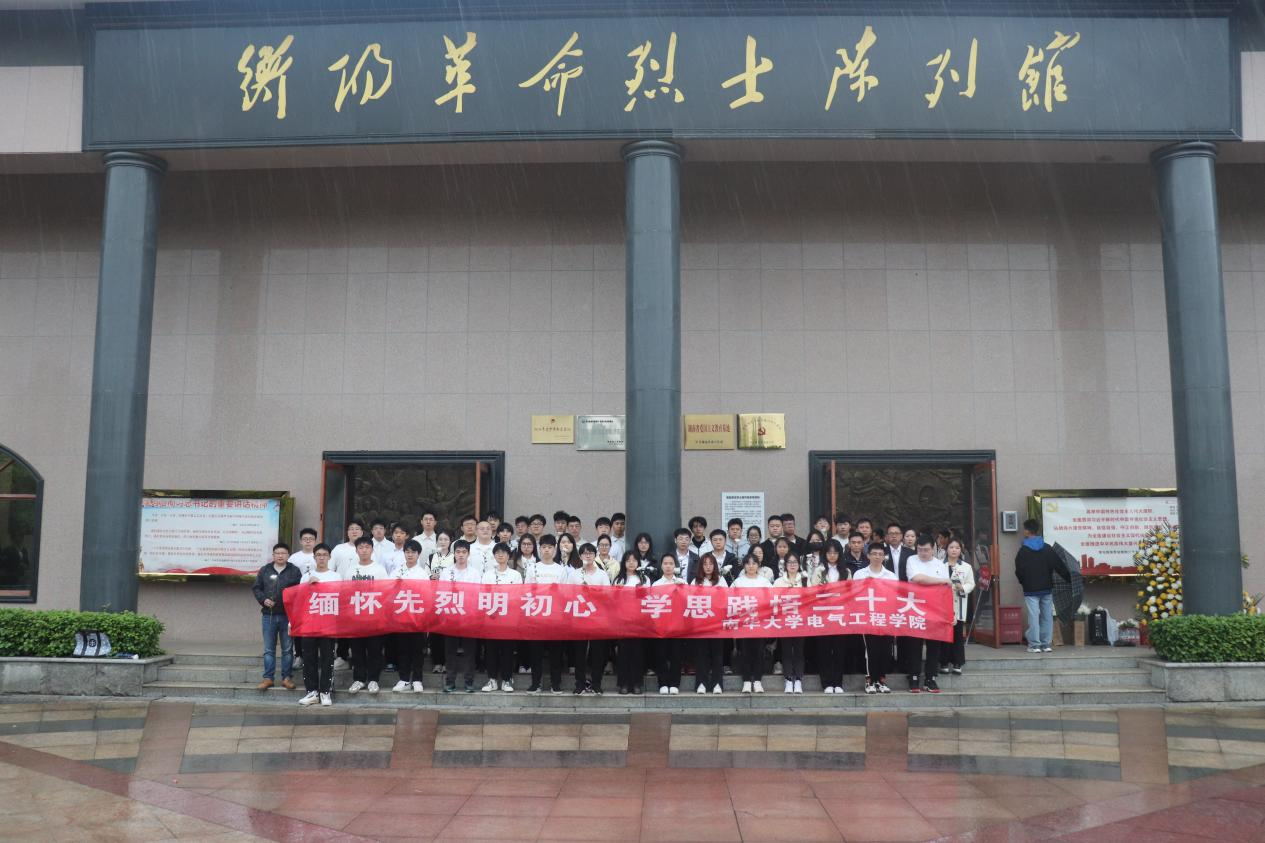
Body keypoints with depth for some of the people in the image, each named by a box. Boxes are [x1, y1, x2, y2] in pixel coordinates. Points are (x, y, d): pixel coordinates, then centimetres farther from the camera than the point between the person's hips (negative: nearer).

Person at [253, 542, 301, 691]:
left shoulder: (294, 571, 0)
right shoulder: (265, 570, 6)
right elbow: (256, 588, 8)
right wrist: (263, 600, -8)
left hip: (287, 616, -1)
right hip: (268, 615, 1)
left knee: (287, 649, 5)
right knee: (269, 649, 6)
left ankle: (286, 677, 13)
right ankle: (268, 678, 13)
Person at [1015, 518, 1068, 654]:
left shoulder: (1023, 551, -8)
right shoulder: (1048, 549, 2)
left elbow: (1019, 572, -6)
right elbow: (1059, 567, -2)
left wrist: (1024, 583, 12)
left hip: (1031, 590, -4)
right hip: (1047, 589, 4)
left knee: (1033, 617, -2)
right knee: (1047, 616, 9)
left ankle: (1034, 645, -2)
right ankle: (1046, 644, 10)